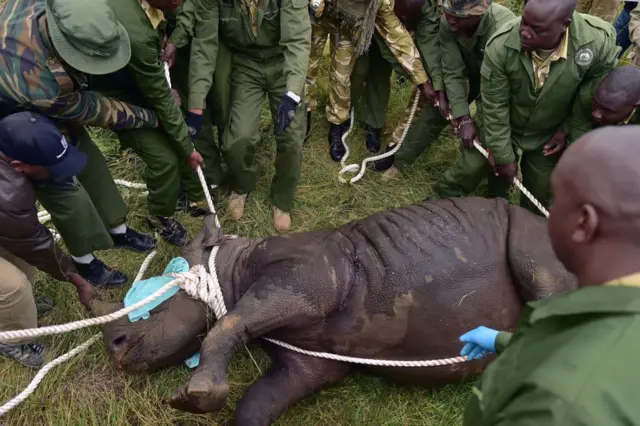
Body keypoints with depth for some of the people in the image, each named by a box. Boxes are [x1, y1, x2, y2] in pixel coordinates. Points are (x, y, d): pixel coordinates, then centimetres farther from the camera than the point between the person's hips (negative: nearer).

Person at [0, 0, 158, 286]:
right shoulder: (43, 85, -45)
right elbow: (97, 111, -28)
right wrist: (153, 117, -13)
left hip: (48, 112, 8)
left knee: (91, 164, 16)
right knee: (66, 192, 3)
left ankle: (119, 231, 38)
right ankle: (84, 263, 29)